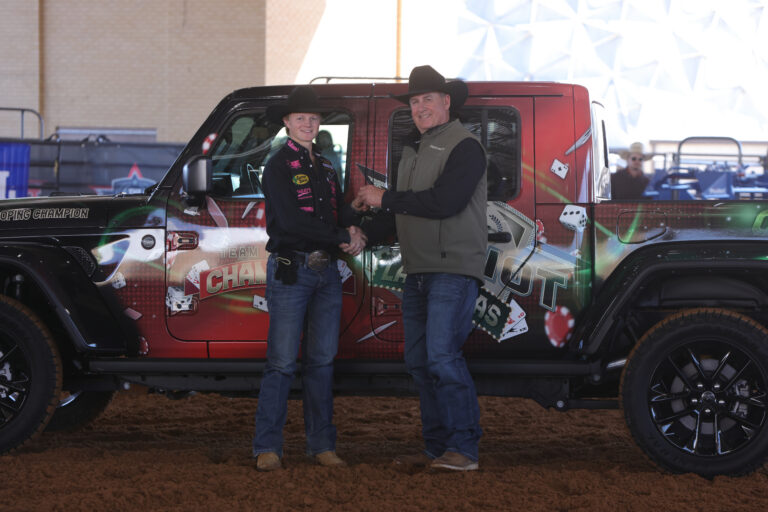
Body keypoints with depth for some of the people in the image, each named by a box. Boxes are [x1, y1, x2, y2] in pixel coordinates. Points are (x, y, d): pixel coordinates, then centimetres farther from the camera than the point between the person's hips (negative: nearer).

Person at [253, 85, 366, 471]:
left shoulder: (326, 168, 17)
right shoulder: (278, 167, -4)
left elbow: (341, 211, 18)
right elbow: (290, 220, -15)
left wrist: (354, 231, -5)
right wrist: (342, 237, -13)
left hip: (326, 272, 6)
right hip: (290, 271, -6)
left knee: (322, 360, 7)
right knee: (282, 362, -7)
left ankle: (321, 445, 12)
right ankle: (267, 448, -3)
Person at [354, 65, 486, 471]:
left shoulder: (463, 146, -8)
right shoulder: (414, 149, 20)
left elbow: (444, 202, -21)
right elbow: (401, 212, 29)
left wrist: (385, 198, -14)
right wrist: (364, 234, 17)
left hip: (453, 270, -9)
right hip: (418, 271, 9)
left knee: (442, 355, -17)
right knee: (419, 360, 8)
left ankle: (464, 449, -14)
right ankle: (437, 449, 13)